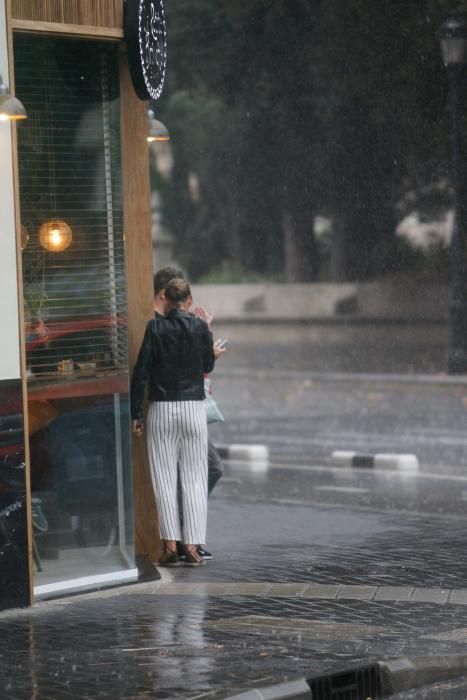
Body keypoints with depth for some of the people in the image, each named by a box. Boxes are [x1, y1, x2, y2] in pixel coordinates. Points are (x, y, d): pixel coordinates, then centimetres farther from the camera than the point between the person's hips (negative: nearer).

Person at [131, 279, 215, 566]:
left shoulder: (155, 327, -4)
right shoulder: (200, 327, -3)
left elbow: (141, 372, -5)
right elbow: (208, 366, 9)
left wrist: (135, 414, 0)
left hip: (161, 410, 0)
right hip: (194, 409, 1)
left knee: (165, 479, 4)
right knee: (194, 478, 5)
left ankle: (171, 546, 0)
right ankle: (192, 545, 1)